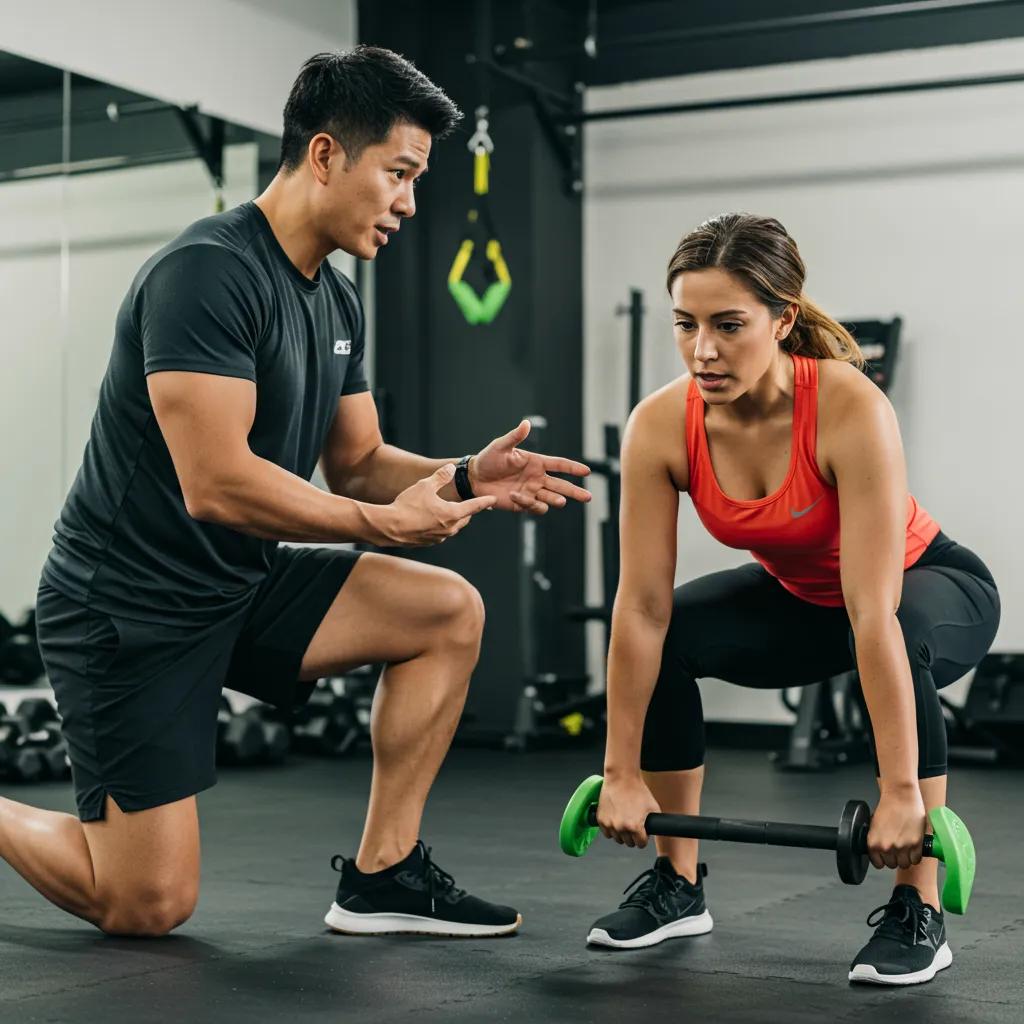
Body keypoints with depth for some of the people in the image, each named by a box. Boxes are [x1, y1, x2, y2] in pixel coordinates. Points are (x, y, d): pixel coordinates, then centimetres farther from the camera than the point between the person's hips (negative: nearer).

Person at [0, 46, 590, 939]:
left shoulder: (335, 301, 7)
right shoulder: (208, 273, -22)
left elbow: (356, 465, 14)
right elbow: (216, 483, -29)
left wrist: (463, 478, -6)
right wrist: (384, 523, -19)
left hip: (239, 586, 9)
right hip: (129, 606, -9)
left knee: (449, 614, -3)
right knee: (149, 905, -8)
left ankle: (381, 877, 3)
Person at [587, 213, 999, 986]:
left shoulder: (851, 410, -37)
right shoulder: (661, 426, -25)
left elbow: (875, 615, -40)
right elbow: (643, 607, -22)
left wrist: (900, 790, -39)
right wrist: (622, 774, -20)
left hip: (933, 587, -4)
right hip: (799, 597, 4)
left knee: (904, 640, -37)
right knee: (666, 639, -20)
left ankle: (919, 912, -20)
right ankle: (679, 884, 0)